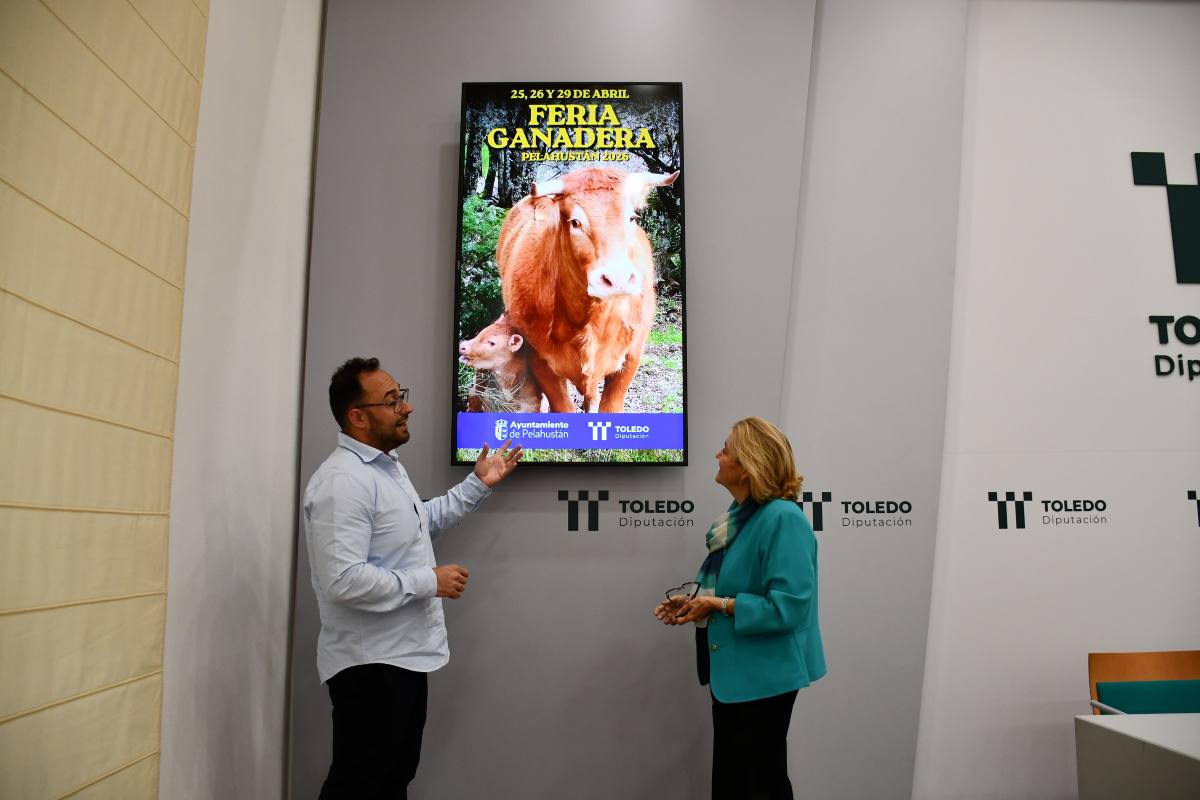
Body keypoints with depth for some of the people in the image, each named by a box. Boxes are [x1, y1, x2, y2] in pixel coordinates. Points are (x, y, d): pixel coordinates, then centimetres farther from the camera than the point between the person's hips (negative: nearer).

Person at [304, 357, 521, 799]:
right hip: (370, 664, -10)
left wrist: (478, 484, 20)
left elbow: (423, 521, 26)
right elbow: (343, 580, -32)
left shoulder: (387, 464, 10)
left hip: (405, 656, 10)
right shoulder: (343, 481, -25)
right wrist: (429, 581, -23)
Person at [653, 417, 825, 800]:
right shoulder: (738, 515, 5)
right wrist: (692, 600, 0)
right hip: (733, 671, 9)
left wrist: (719, 606, -24)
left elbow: (788, 606, -29)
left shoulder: (784, 520, -25)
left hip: (762, 676, -9)